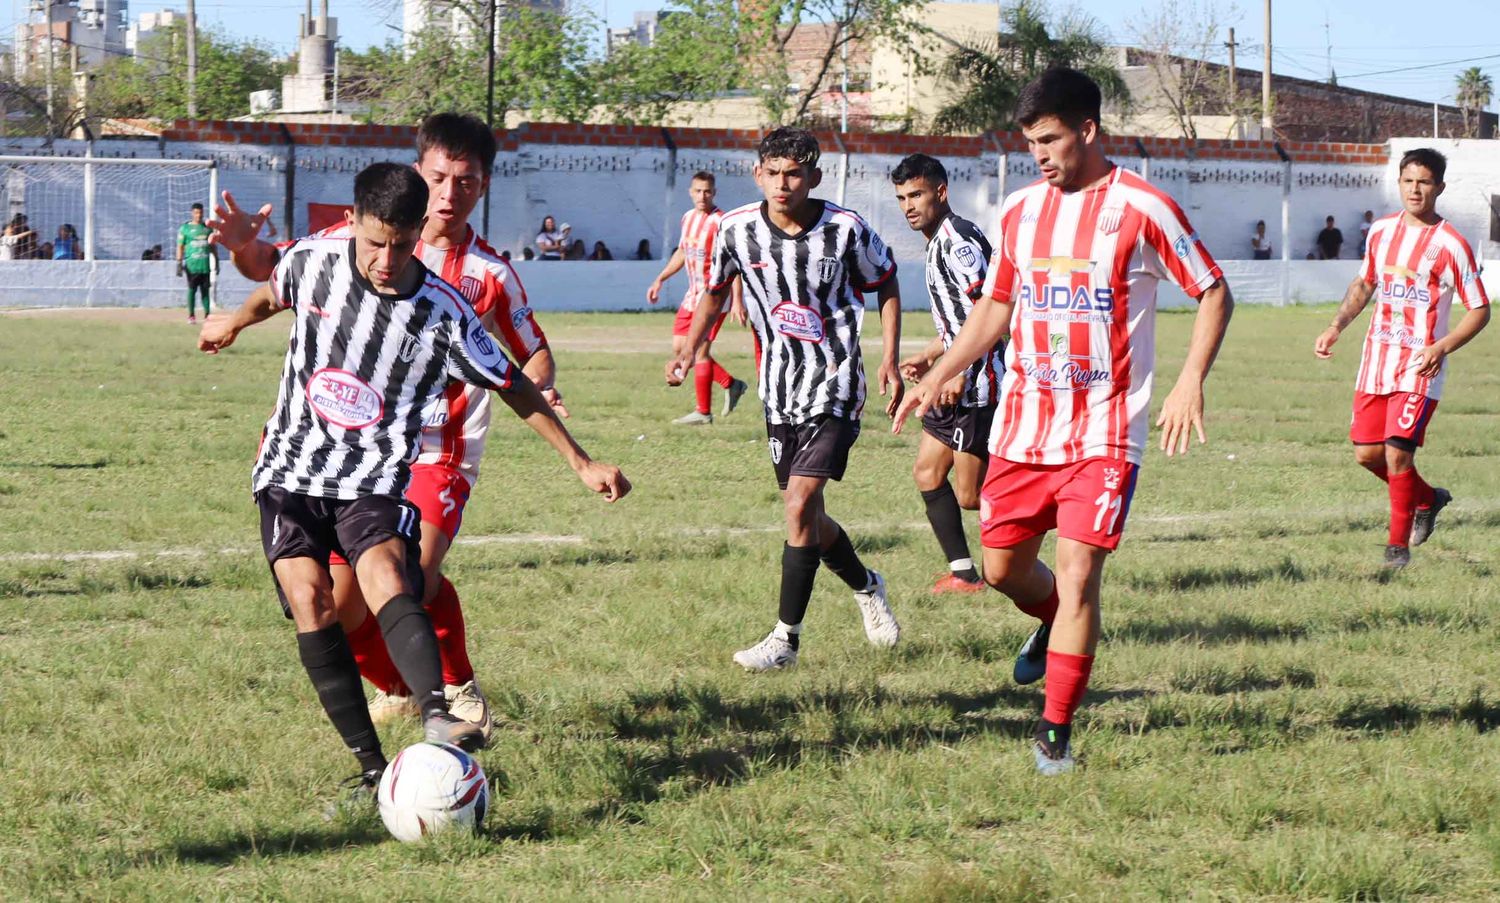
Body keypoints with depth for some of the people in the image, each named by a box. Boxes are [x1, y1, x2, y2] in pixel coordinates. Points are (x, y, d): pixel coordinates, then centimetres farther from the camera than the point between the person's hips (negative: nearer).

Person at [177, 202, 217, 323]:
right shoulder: (185, 228, 3)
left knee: (205, 290, 3)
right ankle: (191, 316, 3)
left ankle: (207, 314, 4)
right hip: (191, 264, -3)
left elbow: (213, 246, 18)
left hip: (205, 265, 3)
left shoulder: (208, 228, 13)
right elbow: (180, 246, 1)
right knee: (192, 289, -1)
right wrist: (179, 263, -6)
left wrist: (216, 262, 14)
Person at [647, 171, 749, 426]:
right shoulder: (688, 218, 9)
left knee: (700, 349, -10)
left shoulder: (720, 222, -16)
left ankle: (703, 412, -1)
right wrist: (659, 280, 21)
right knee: (679, 347, 9)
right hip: (693, 294, 9)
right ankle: (731, 385, 20)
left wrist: (737, 300, -25)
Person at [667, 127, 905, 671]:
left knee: (800, 504, -16)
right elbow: (716, 289, 14)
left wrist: (889, 362, 1)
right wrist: (690, 349, 1)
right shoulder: (737, 229, -5)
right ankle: (866, 586, 42)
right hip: (780, 391, 4)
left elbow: (886, 282, 6)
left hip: (835, 386, -4)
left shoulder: (845, 229, -11)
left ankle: (786, 637, -9)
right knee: (806, 517, 11)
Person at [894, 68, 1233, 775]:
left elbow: (1214, 294, -3)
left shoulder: (1141, 208, -8)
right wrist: (938, 375, 9)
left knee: (1077, 576, -11)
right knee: (1003, 568, 10)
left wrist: (1191, 382, -15)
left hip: (1105, 432, -5)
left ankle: (1055, 732, -2)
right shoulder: (1020, 210, 8)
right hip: (1023, 425, 5)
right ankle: (1054, 626, 44)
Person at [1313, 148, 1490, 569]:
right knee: (1367, 453, 6)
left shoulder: (1450, 244, -9)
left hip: (1419, 365, -6)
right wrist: (1336, 327, 9)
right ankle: (1428, 499, 33)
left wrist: (1441, 347, -21)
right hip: (1376, 360, 6)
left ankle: (1398, 545, 2)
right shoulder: (1381, 231, 8)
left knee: (1397, 453, -13)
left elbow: (1479, 310, -6)